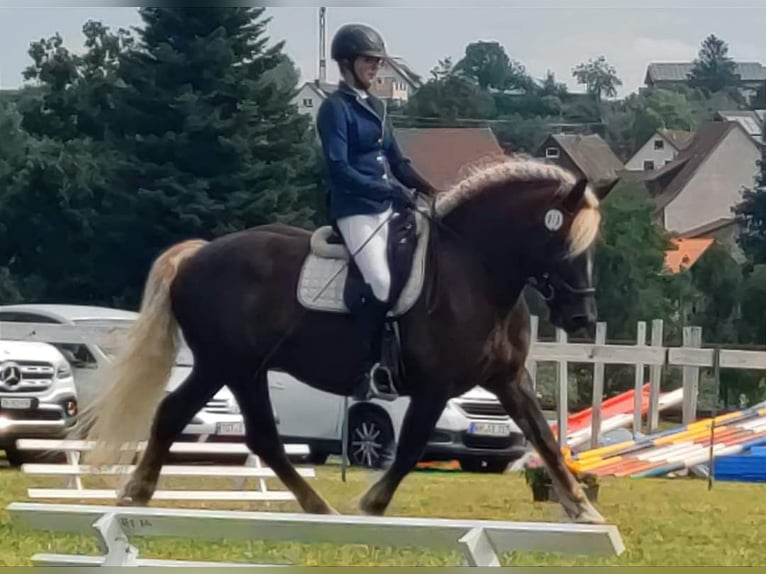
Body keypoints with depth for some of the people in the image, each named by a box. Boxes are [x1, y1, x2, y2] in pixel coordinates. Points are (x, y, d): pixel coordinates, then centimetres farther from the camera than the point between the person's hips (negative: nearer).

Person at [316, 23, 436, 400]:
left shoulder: (375, 107, 15)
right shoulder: (335, 108, -9)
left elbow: (395, 158, 19)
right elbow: (338, 168, -18)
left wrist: (425, 188, 2)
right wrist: (390, 191, -24)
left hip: (385, 207, 8)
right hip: (354, 209, -8)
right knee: (381, 284, -22)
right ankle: (367, 370, -15)